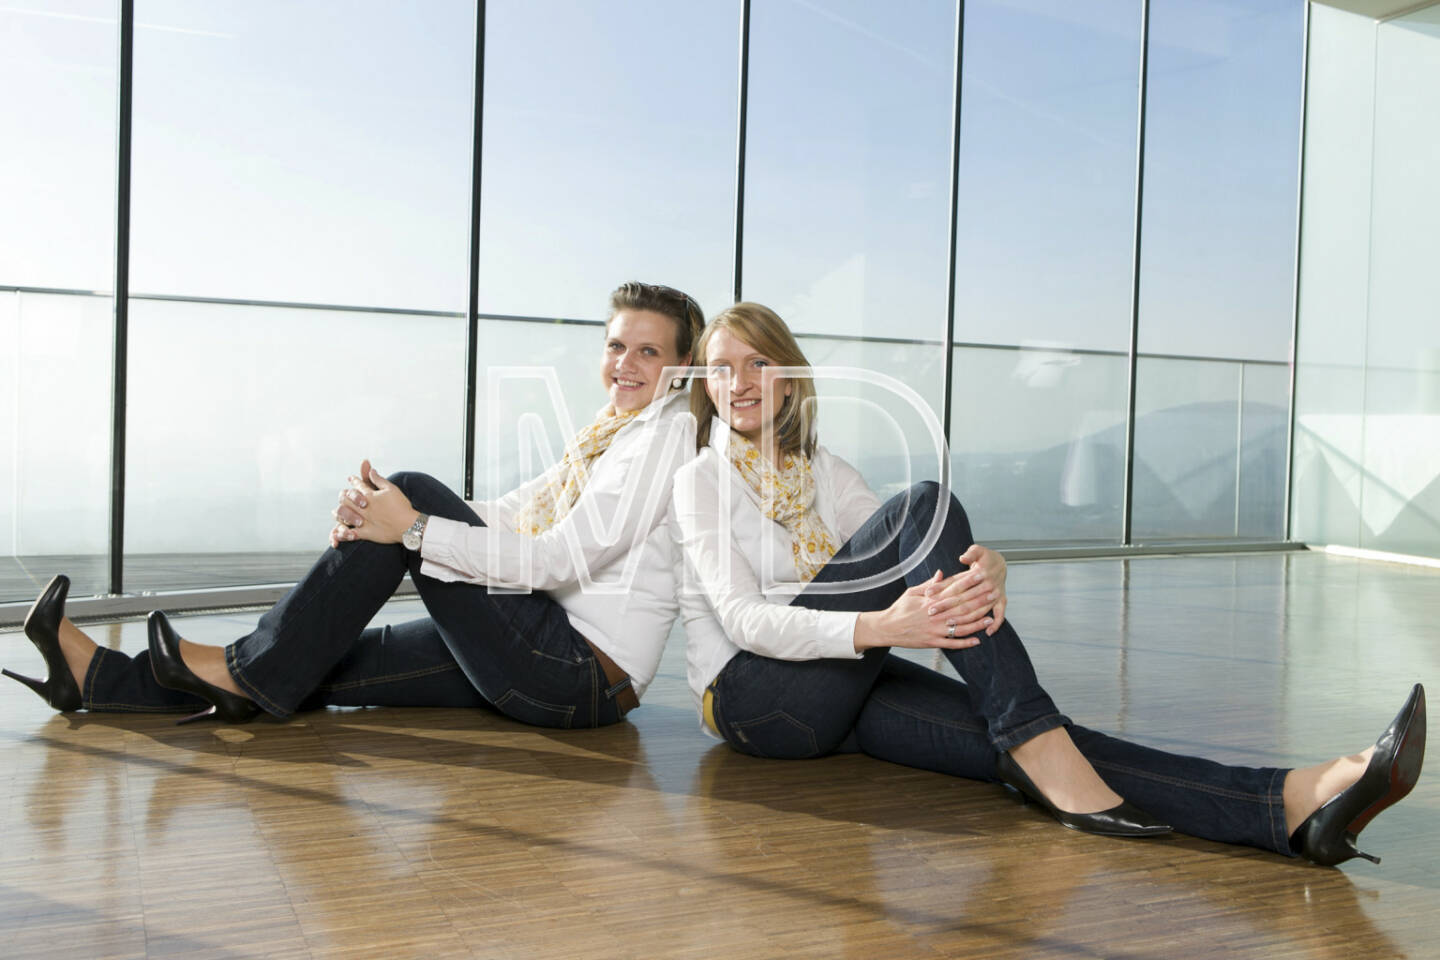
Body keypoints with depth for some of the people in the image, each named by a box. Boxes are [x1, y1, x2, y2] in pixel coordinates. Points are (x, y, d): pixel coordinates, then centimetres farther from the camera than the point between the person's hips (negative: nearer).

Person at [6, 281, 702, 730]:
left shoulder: (669, 432, -8)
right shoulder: (607, 436, 21)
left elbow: (566, 558, -18)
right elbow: (507, 514, 13)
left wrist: (415, 529, -20)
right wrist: (374, 519, -5)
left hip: (582, 674, -8)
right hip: (550, 655, 8)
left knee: (417, 494, -14)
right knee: (325, 664, 1)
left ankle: (250, 672, -5)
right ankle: (100, 678, 11)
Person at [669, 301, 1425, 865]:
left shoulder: (824, 470, 17)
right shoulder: (699, 479, 0)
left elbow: (908, 573, 2)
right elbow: (743, 619, -15)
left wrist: (983, 568, -24)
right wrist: (877, 629, -32)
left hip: (843, 691, 5)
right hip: (753, 694, -5)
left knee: (1010, 742, -25)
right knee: (923, 506, -25)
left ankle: (1294, 806, -42)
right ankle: (1046, 754, -33)